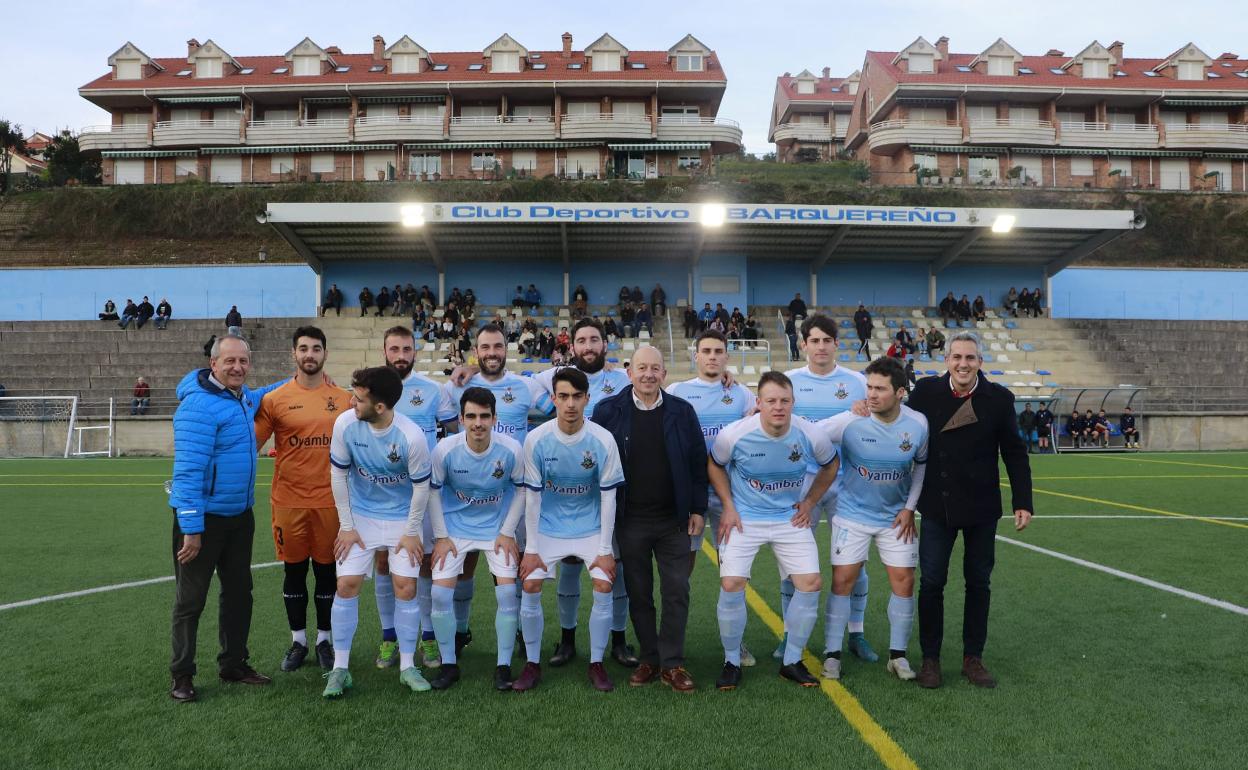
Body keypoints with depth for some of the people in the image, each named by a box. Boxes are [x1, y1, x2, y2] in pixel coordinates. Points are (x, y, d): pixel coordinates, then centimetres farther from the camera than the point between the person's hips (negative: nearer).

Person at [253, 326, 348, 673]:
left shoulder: (344, 400, 3)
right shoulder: (274, 399, -1)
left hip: (330, 501, 1)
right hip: (288, 501, 0)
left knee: (327, 570, 9)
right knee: (294, 571, 10)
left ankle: (324, 639, 25)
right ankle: (298, 641, 25)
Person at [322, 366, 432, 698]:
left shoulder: (411, 436, -26)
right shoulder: (345, 424, -18)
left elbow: (421, 485, -12)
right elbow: (338, 474, -5)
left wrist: (412, 533, -7)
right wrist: (346, 526, -3)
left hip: (402, 518, -2)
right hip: (360, 516, 2)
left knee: (406, 587, -4)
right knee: (347, 585, -4)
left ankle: (407, 667, 13)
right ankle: (340, 668, 11)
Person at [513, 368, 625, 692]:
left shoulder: (603, 440, -16)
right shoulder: (536, 439, -15)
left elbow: (608, 497, -10)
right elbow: (532, 495, -8)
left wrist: (605, 550, -10)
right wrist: (532, 549, -8)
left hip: (591, 528, 0)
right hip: (548, 528, 1)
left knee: (604, 586, -14)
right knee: (530, 585, -11)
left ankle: (597, 665, 5)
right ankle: (532, 664, 8)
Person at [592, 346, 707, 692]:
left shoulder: (682, 411, 0)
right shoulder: (609, 411, -3)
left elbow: (698, 462, 3)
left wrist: (697, 510, 0)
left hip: (674, 520, 0)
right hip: (630, 521, 0)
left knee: (677, 591, 2)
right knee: (638, 593, 9)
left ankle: (672, 663, 13)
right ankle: (649, 660, 23)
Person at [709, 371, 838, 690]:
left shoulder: (811, 436, -14)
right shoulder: (734, 435, -19)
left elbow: (830, 466, 9)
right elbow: (714, 466, 2)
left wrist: (809, 502, 5)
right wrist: (728, 507, -3)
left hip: (791, 518, 2)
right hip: (744, 518, -2)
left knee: (811, 584, -6)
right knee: (731, 585, -14)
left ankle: (792, 661, 14)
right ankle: (731, 662, 8)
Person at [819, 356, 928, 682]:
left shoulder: (918, 424, -12)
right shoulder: (849, 421, -21)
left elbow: (922, 464, 5)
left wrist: (910, 507, 0)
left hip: (896, 517, 2)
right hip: (852, 513, -2)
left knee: (904, 581, 1)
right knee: (842, 580, -4)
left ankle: (898, 655, 19)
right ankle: (832, 654, 9)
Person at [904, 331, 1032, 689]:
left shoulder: (999, 398, -6)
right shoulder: (926, 391, -7)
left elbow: (1014, 454, 1)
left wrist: (1023, 502, -2)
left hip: (981, 508, 1)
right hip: (936, 505, 0)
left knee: (978, 583, 10)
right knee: (931, 583, 3)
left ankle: (973, 658, 24)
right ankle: (930, 659, 16)